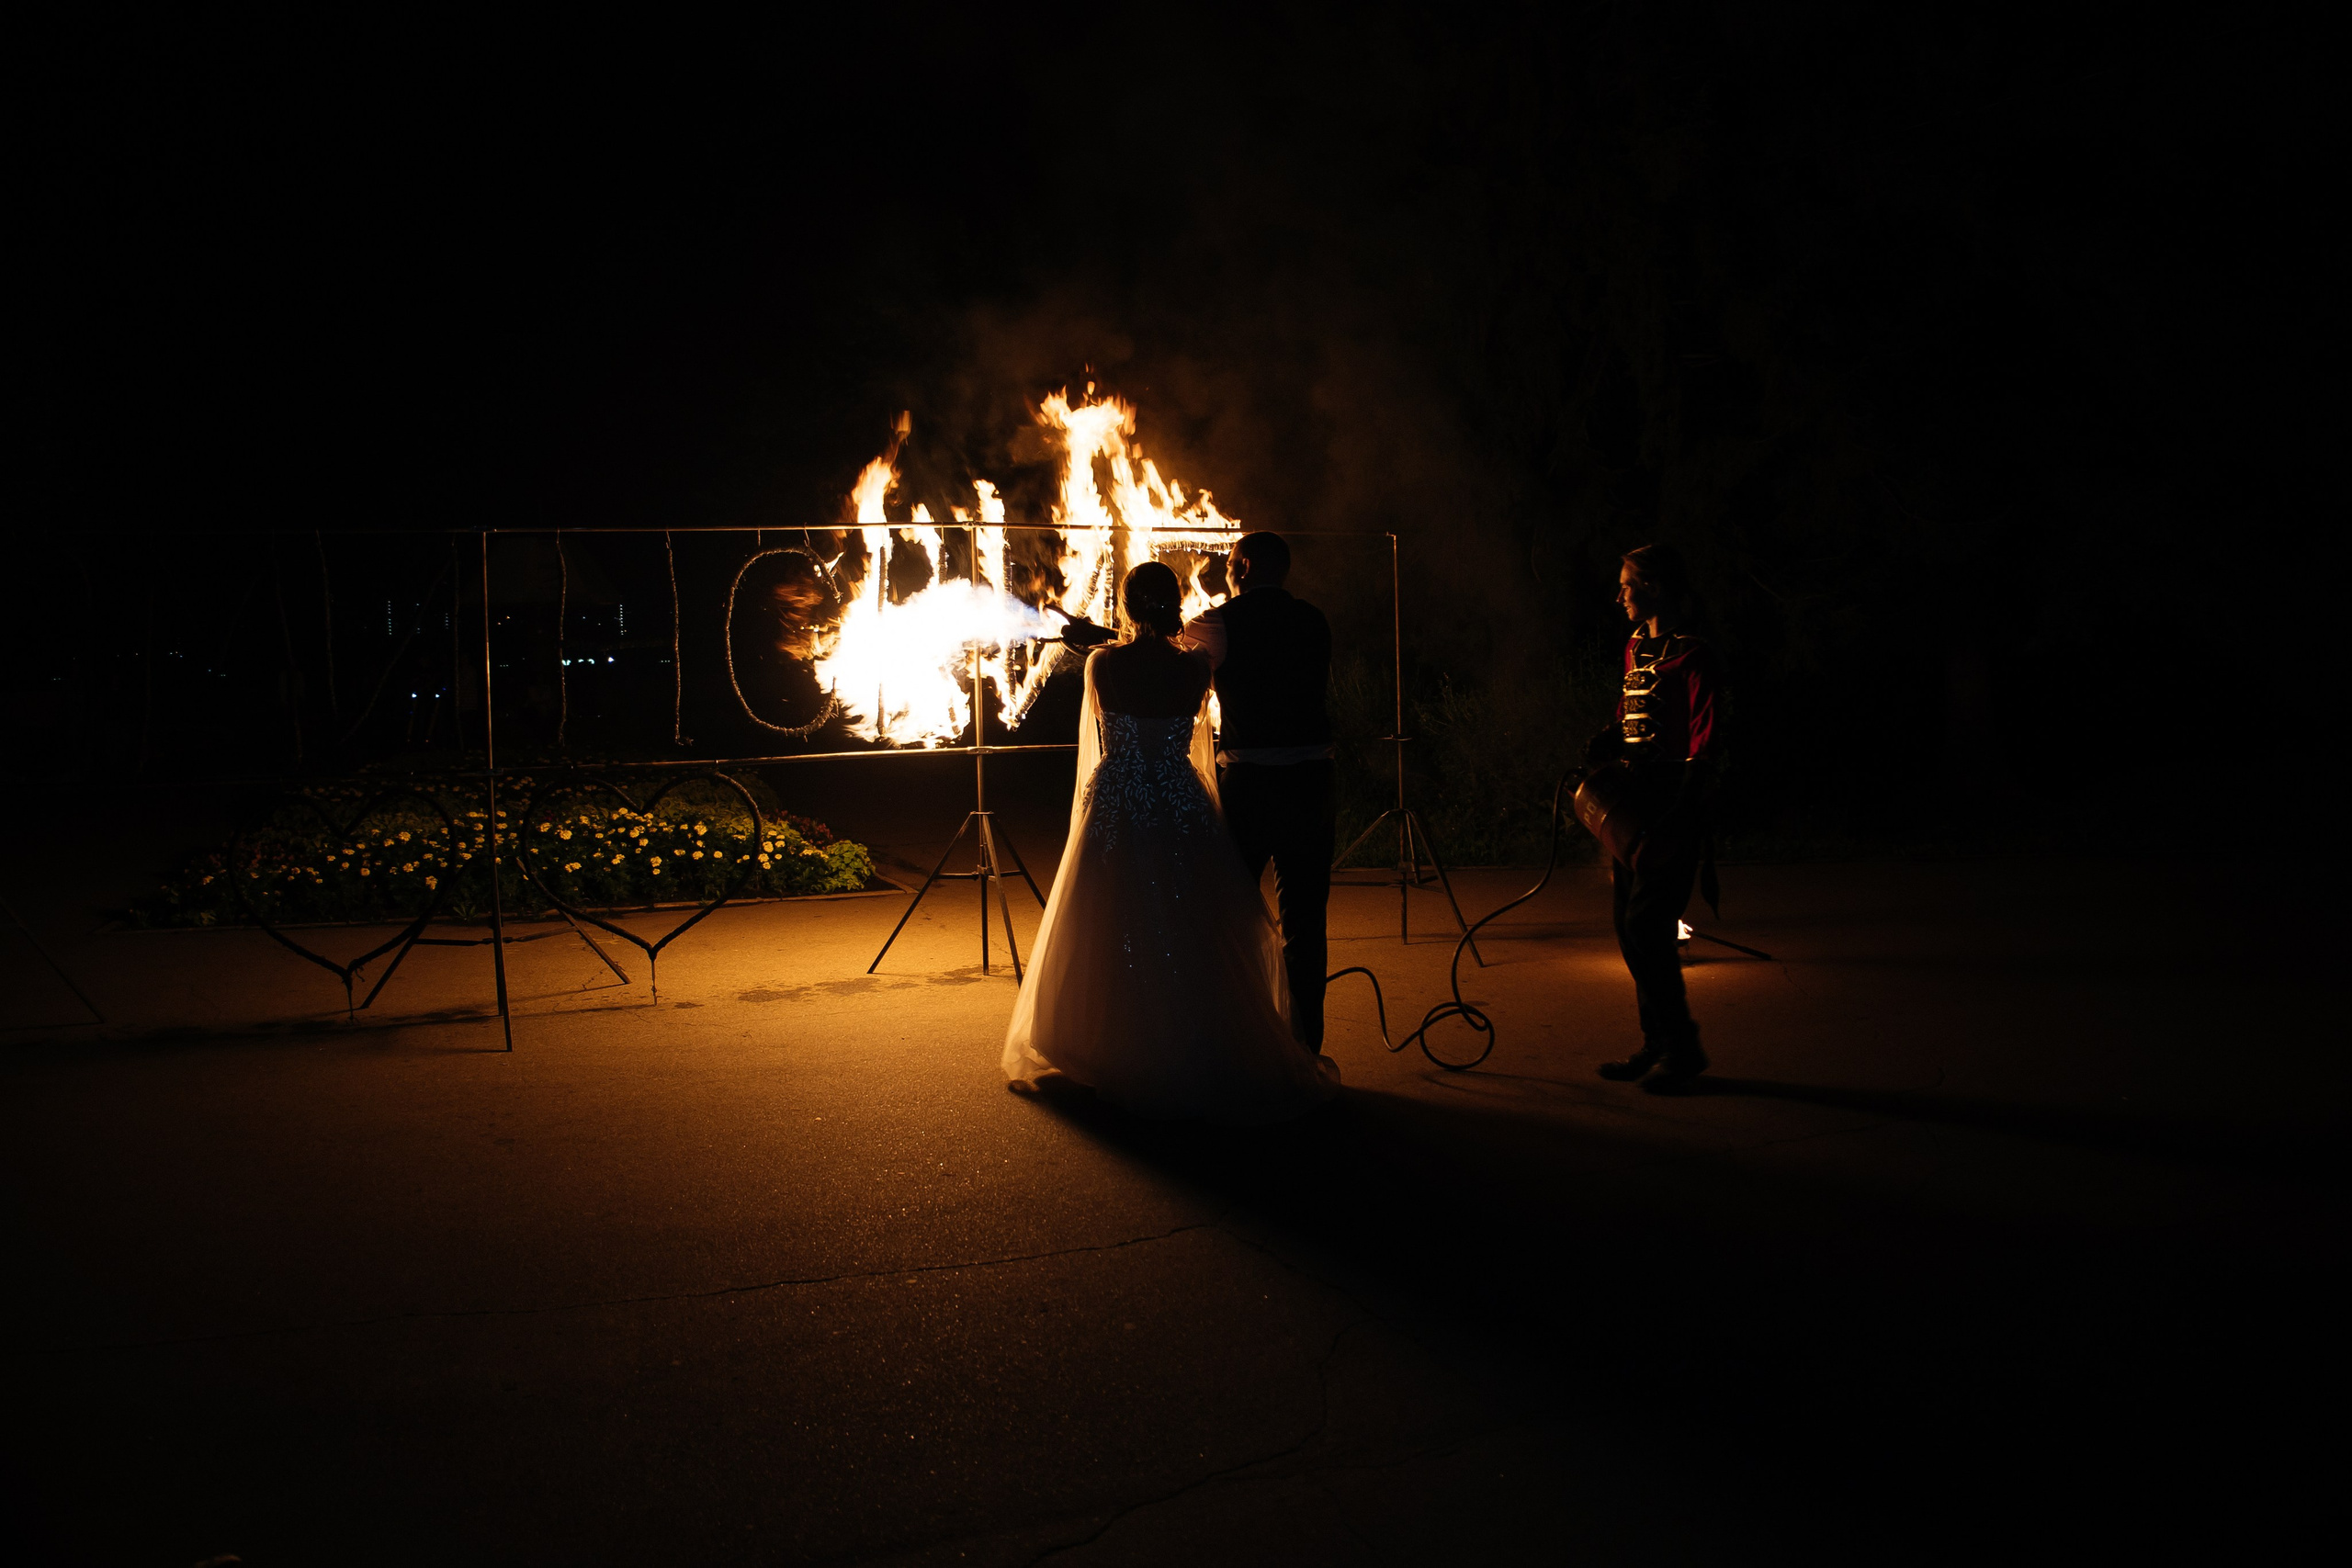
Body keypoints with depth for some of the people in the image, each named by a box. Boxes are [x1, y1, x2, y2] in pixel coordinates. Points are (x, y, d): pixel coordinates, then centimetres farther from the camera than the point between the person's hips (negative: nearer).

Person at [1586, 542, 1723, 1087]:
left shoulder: (1693, 657, -12)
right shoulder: (1636, 648, 15)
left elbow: (1705, 751, -16)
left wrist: (1669, 825, -22)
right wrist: (1603, 744, 6)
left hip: (1672, 813, -9)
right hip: (1631, 806, 9)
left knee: (1646, 927, -10)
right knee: (1628, 926, 10)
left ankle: (1682, 1047, 3)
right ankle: (1657, 1042, 20)